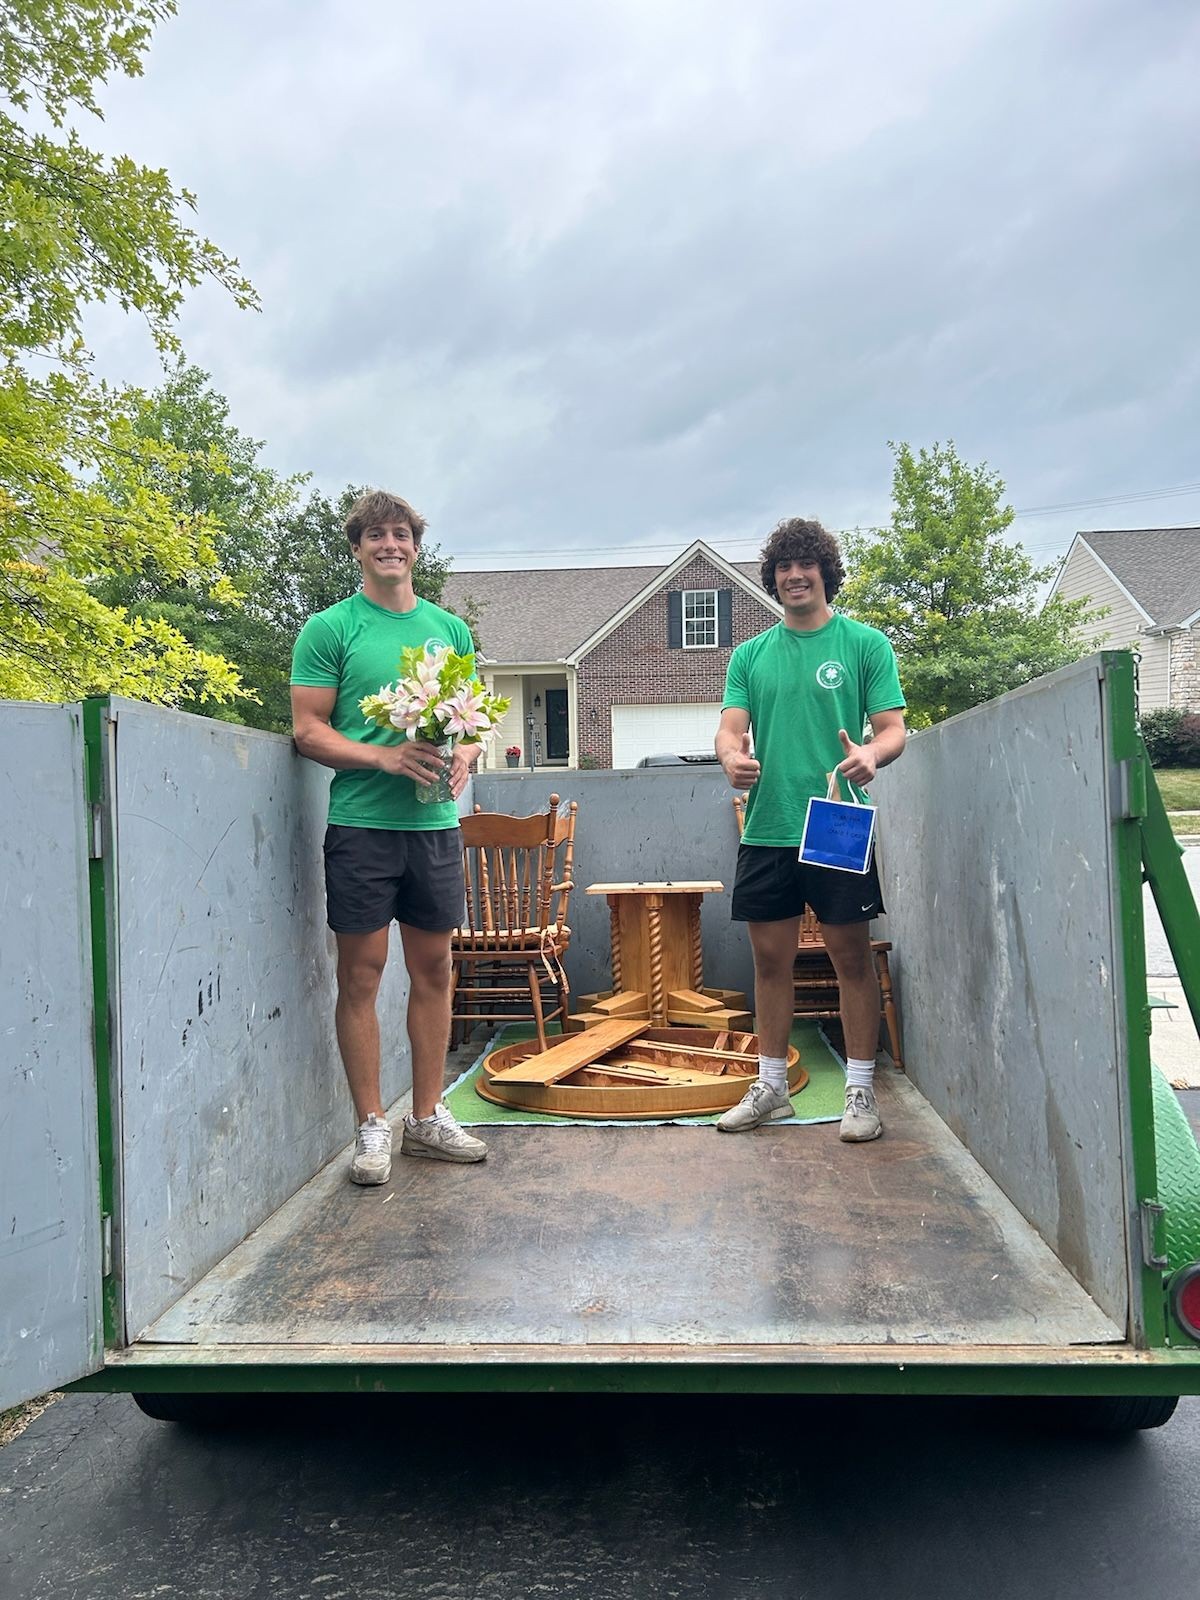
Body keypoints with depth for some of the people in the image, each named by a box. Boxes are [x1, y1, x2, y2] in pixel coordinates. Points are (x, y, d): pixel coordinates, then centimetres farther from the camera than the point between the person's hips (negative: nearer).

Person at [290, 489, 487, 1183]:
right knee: (362, 972, 1)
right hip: (361, 822, -4)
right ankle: (372, 1127, 13)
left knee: (434, 969, 9)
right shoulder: (329, 628, 2)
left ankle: (428, 1117, 22)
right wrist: (385, 756, -18)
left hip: (435, 821, 4)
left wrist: (465, 754, -6)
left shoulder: (450, 628, 14)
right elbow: (309, 730, -3)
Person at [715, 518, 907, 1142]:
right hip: (766, 829, 3)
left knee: (851, 957, 3)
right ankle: (771, 1086, 23)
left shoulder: (865, 643, 3)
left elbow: (894, 728, -1)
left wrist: (871, 753, -25)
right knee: (770, 959, 9)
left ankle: (860, 1090, 16)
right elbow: (730, 729, 5)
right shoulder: (750, 655, 12)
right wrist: (732, 756, -19)